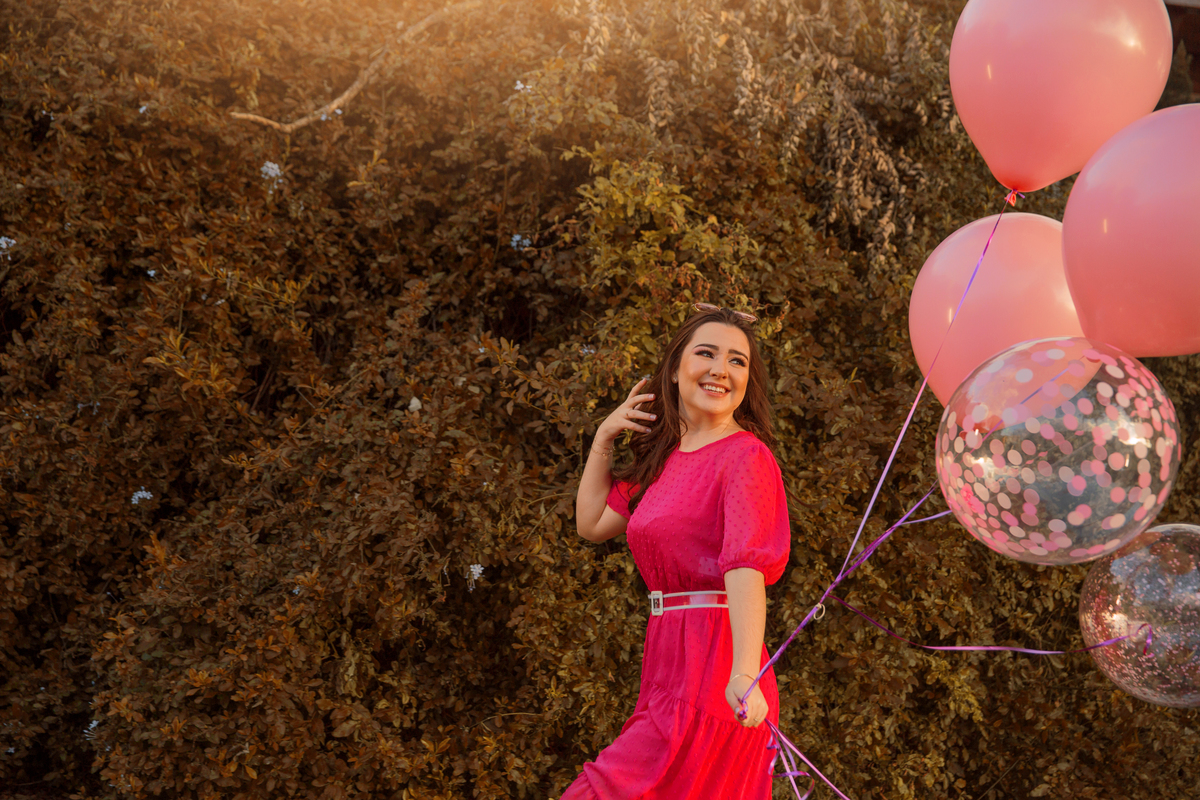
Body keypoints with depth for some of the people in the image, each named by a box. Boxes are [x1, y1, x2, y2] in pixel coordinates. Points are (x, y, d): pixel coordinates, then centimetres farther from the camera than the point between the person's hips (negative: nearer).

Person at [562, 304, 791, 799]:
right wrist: (603, 438, 18)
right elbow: (592, 524, 22)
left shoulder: (745, 456, -11)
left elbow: (745, 567, -24)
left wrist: (744, 674, -34)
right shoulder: (665, 457, 14)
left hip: (712, 677, -8)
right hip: (668, 666, 8)